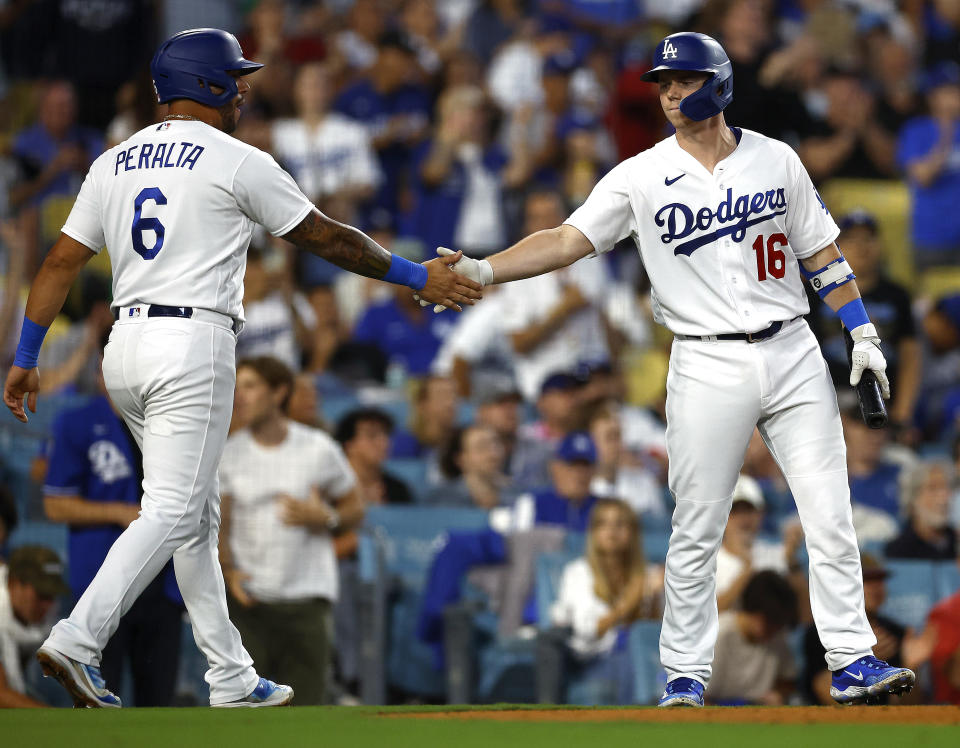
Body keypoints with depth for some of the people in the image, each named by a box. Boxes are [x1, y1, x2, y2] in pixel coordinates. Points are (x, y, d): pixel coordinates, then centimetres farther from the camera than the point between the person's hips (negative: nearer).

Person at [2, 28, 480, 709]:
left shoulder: (114, 163, 14)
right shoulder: (237, 162, -4)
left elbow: (61, 263, 11)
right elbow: (326, 238, 0)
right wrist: (415, 277, 8)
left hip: (125, 349, 7)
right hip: (193, 346, -7)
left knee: (197, 513, 13)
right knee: (174, 511, -9)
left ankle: (233, 678, 13)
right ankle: (77, 641, -23)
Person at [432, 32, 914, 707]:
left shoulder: (775, 160, 4)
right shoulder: (642, 177, -1)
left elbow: (821, 252, 12)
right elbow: (568, 240, -9)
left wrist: (862, 333, 7)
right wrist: (483, 270, -22)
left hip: (793, 354, 1)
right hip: (708, 367, -1)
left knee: (830, 518, -1)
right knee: (696, 532, 0)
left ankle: (852, 662, 5)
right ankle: (686, 676, 8)